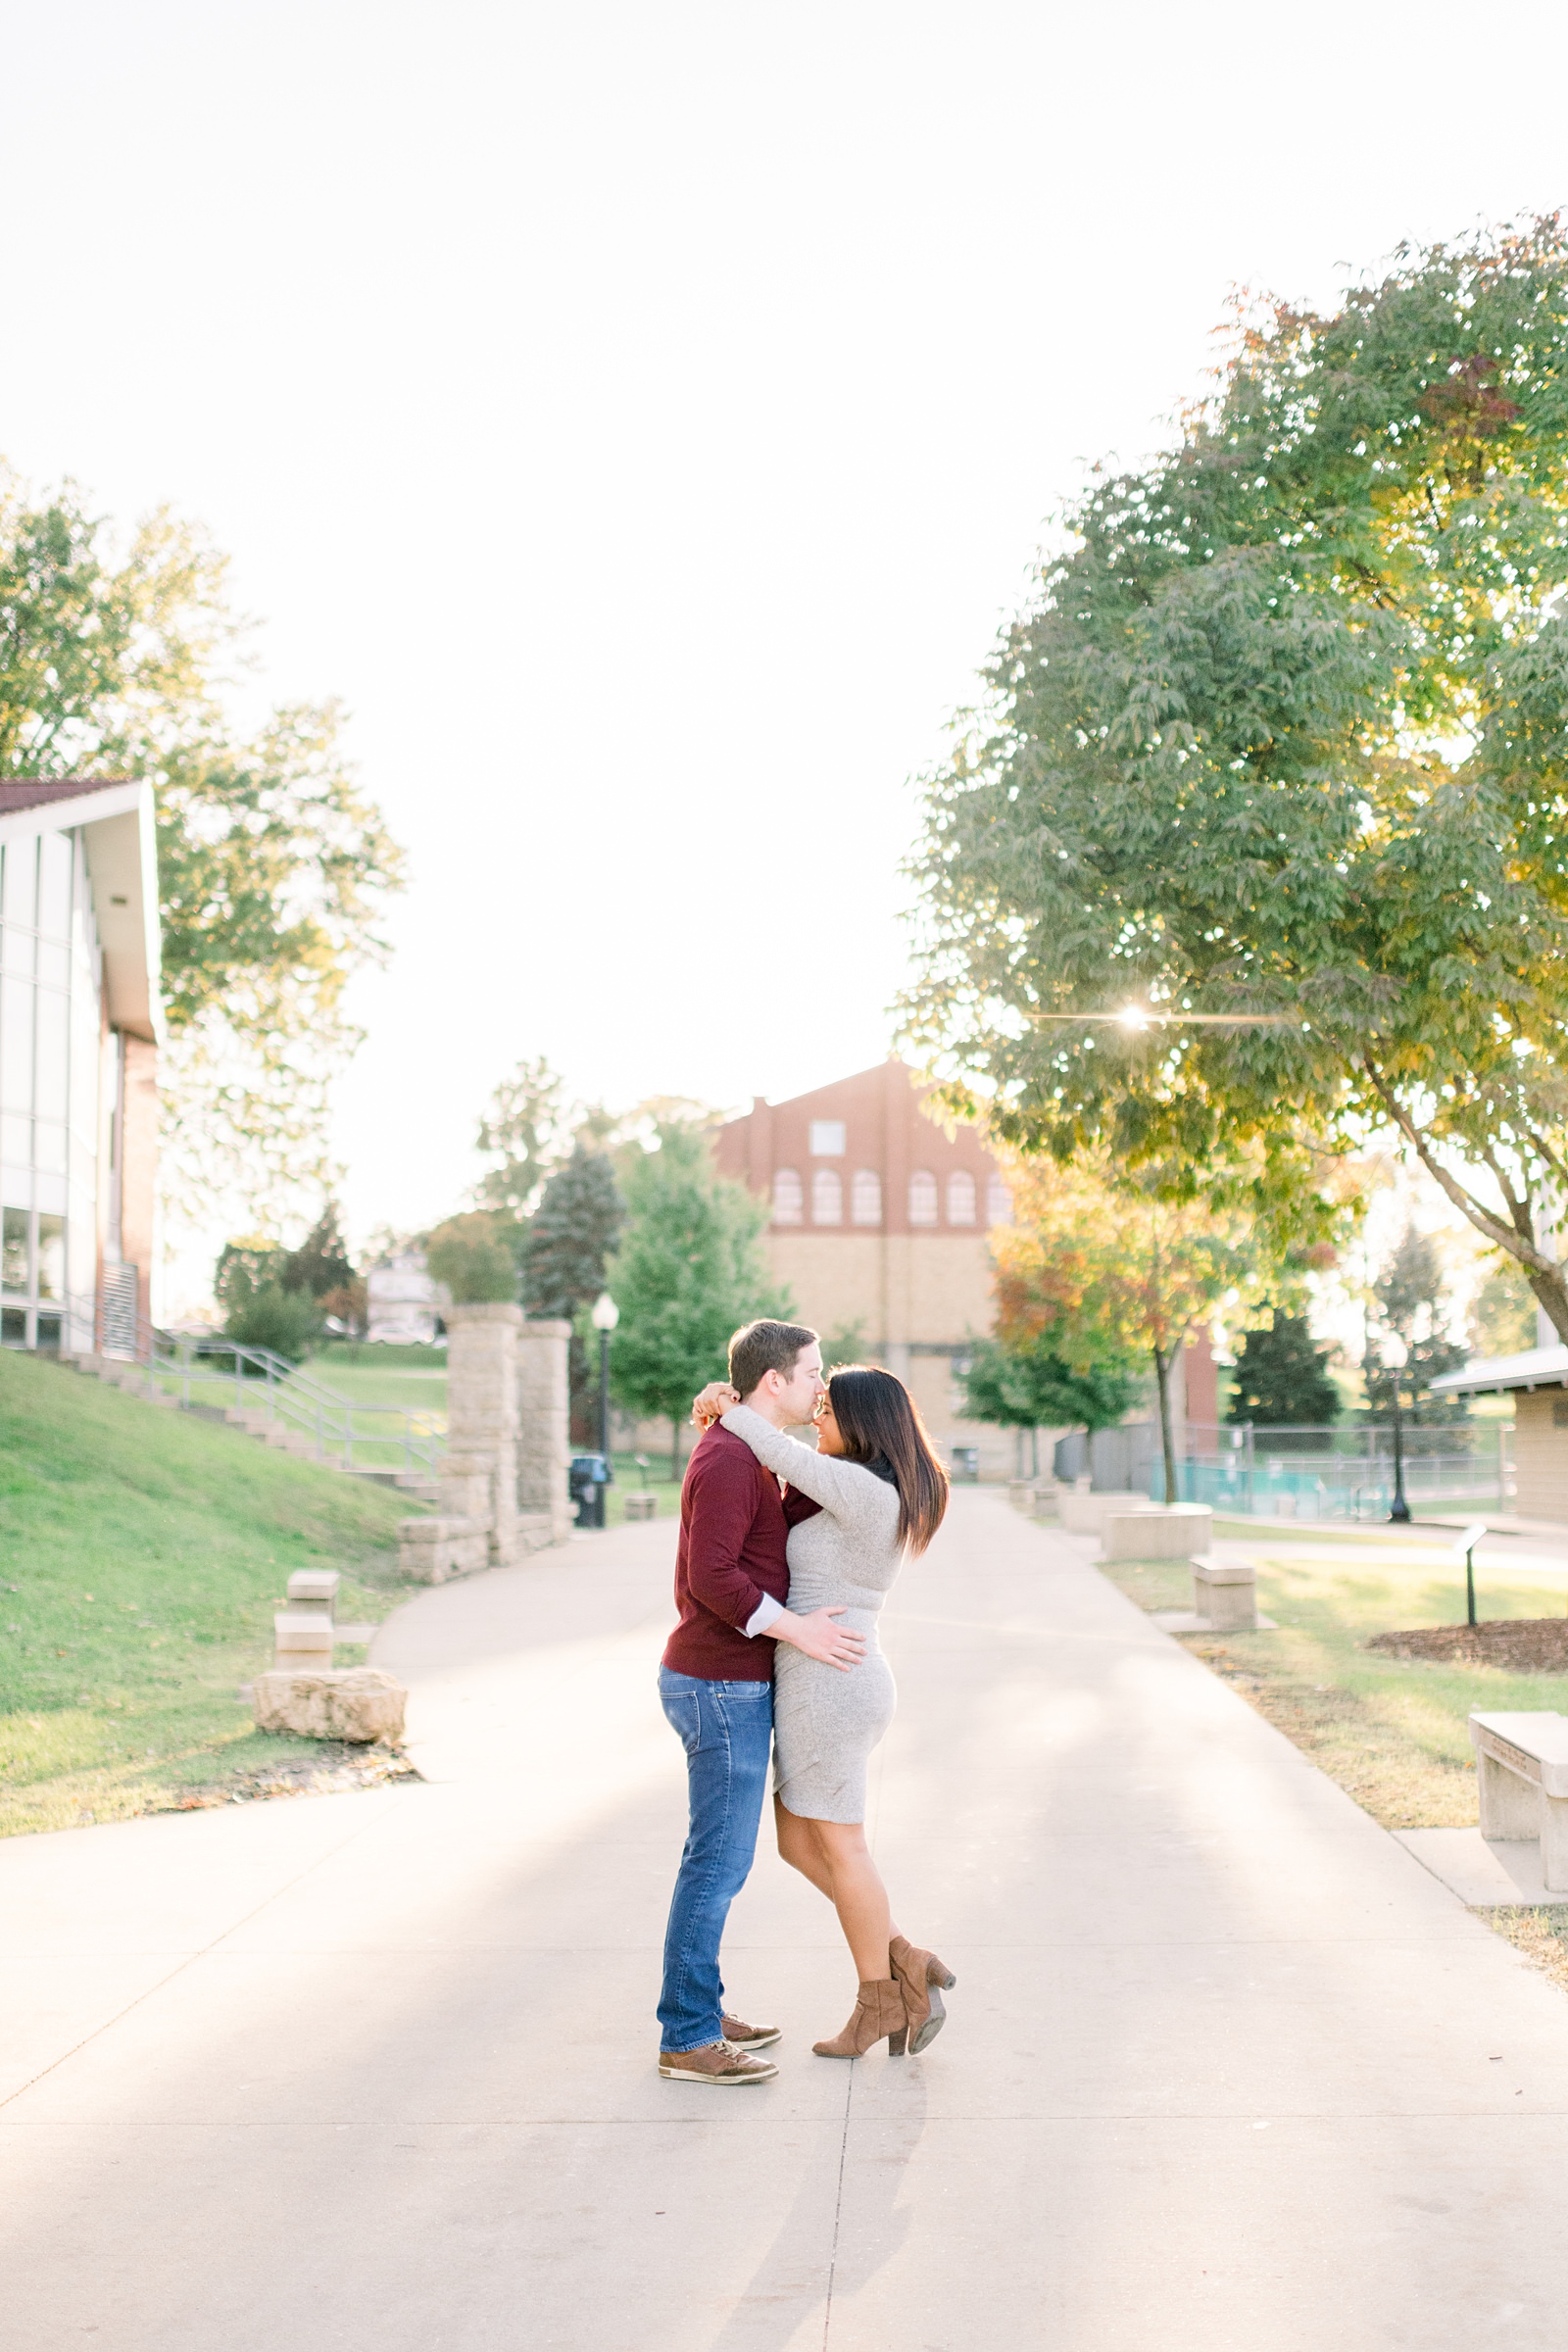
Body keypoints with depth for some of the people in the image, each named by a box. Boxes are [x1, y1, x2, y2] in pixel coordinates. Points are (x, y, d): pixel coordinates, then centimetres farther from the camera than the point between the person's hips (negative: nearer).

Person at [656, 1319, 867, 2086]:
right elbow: (712, 1577, -27)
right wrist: (796, 1630, -21)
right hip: (723, 1689, -10)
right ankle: (687, 2040, 4)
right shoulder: (730, 1459, -21)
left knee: (720, 1853, 16)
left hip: (723, 1682, 10)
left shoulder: (740, 1457, 12)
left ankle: (698, 2010, 26)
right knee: (719, 1860, -4)